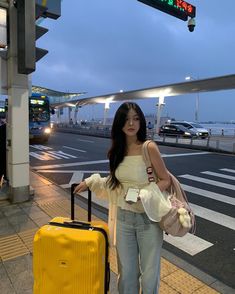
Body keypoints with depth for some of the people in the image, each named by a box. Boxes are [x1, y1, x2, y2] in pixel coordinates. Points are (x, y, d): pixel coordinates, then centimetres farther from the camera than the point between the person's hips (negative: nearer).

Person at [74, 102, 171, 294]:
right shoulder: (117, 150, 0)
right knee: (126, 271, 18)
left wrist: (143, 195, -22)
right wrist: (91, 182, 3)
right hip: (123, 217, 4)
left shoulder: (149, 148, -15)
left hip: (148, 218, -3)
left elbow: (165, 180, -9)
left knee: (149, 272, 14)